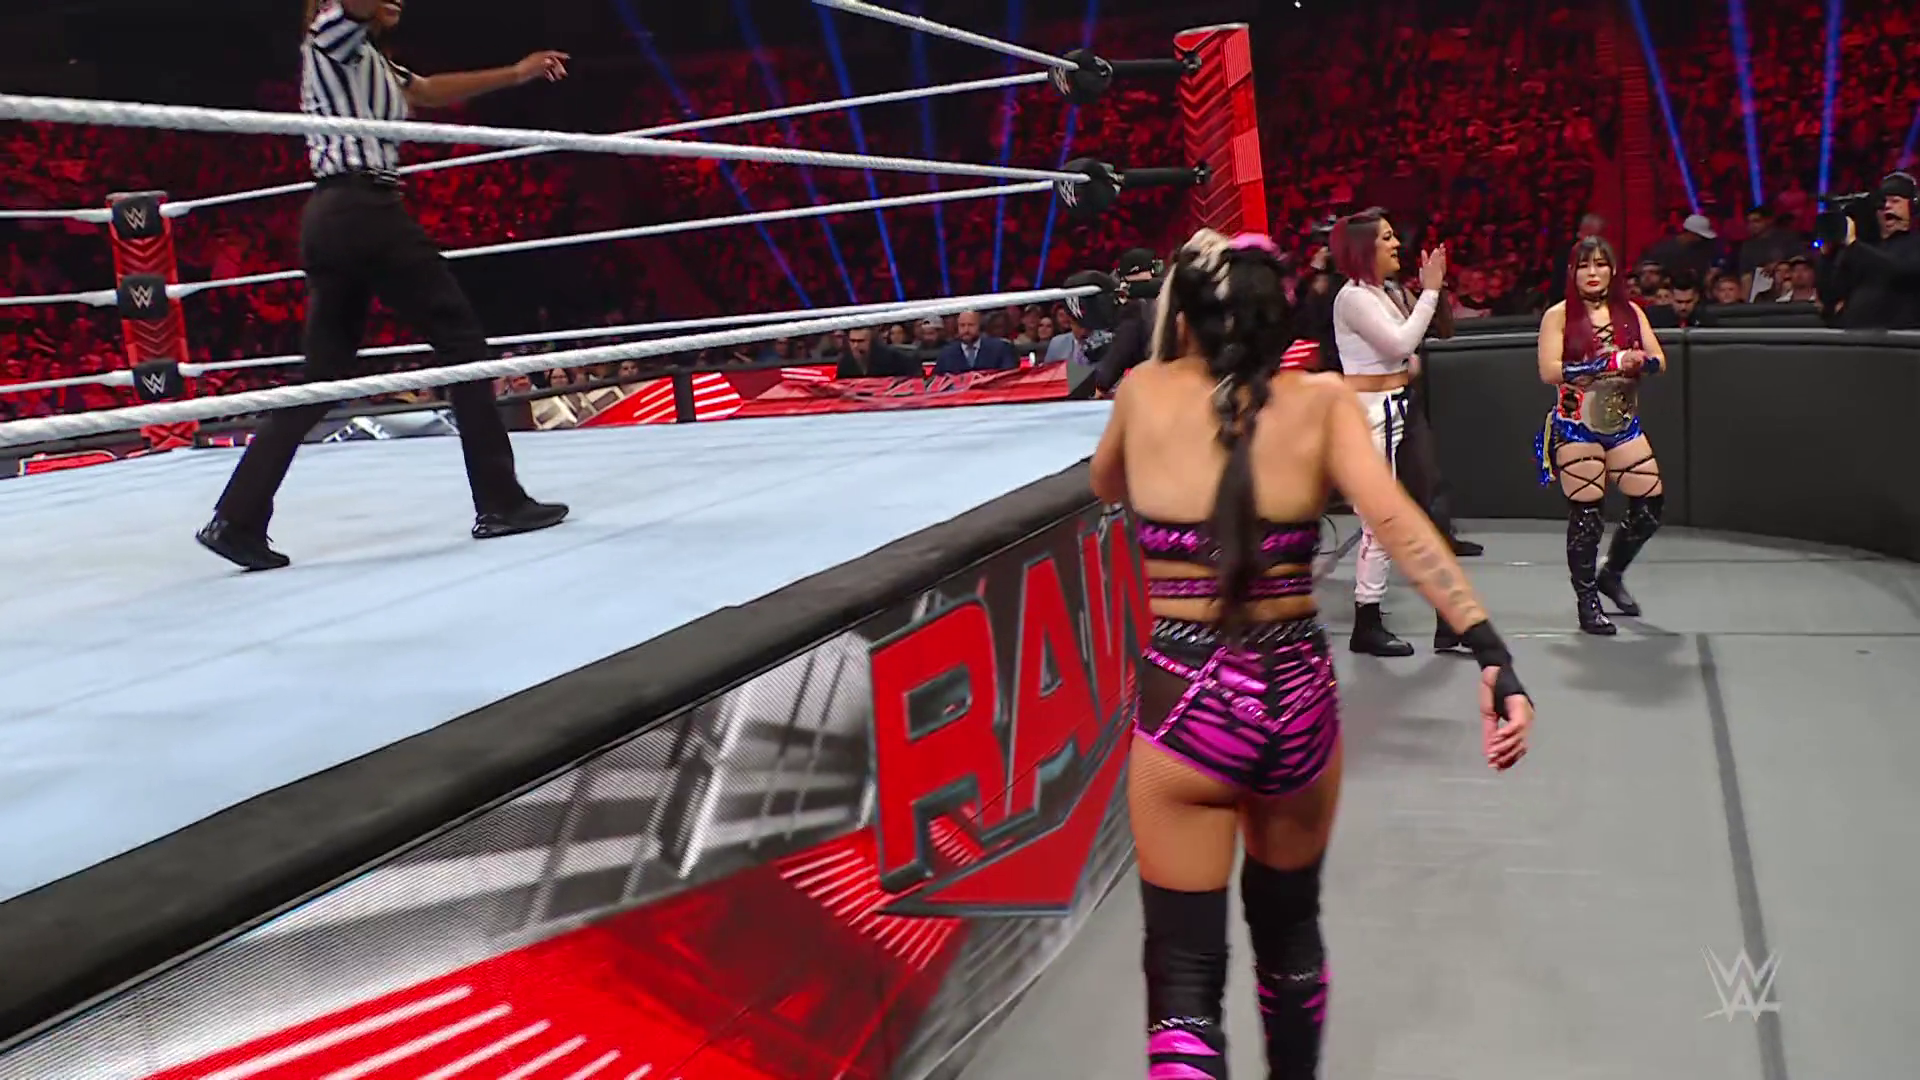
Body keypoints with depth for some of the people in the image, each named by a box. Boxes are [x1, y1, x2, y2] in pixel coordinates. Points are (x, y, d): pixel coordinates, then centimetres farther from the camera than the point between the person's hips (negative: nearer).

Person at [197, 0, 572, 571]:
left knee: (322, 378, 6)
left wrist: (516, 74, 42)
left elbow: (433, 92, 38)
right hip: (365, 210, -9)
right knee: (462, 339, -4)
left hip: (332, 219, 9)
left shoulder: (370, 65, 27)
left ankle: (236, 520, 2)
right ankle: (500, 502, -3)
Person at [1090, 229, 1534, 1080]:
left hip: (1185, 702, -2)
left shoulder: (1143, 391, 1)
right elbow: (1398, 524, -14)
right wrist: (1491, 653, -19)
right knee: (1289, 930, 27)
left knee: (1183, 980, 4)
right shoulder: (1323, 400, 0)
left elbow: (1106, 486, 21)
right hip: (1297, 697, 2)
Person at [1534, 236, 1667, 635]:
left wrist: (1639, 362, -17)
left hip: (1624, 423, 5)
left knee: (1651, 503, 2)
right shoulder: (1559, 316, -3)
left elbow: (1659, 361, 7)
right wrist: (1612, 363, -19)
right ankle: (1587, 602, 10)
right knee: (1585, 514, -3)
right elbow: (1550, 372, -15)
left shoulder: (1630, 312, 10)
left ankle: (1611, 573, 26)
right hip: (1577, 427, -5)